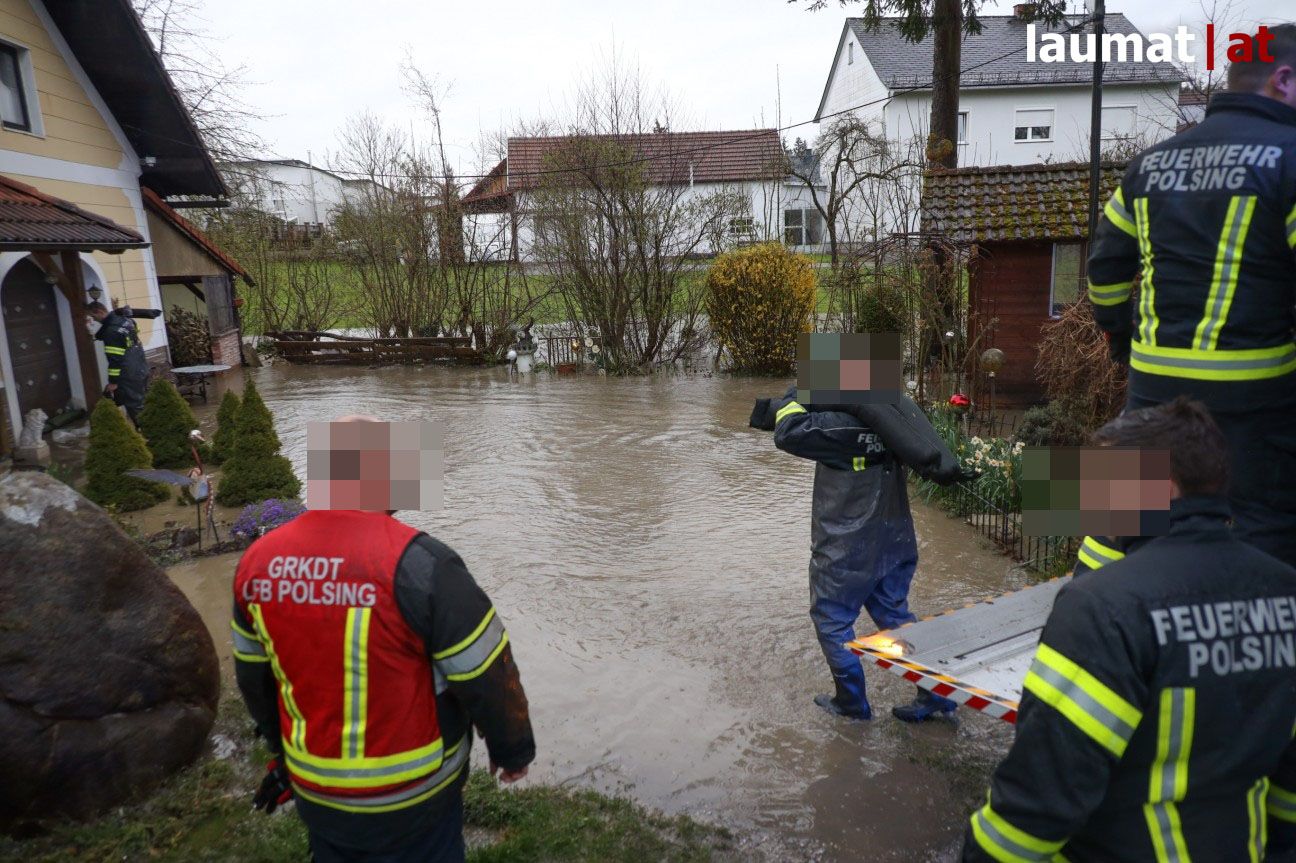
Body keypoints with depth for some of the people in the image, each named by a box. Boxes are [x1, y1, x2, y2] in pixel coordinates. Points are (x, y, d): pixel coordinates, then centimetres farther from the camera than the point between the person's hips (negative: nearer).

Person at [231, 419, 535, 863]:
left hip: (317, 794, 5)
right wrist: (513, 747, -2)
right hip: (410, 801, -5)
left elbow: (254, 675, 7)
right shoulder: (415, 562, -28)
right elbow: (486, 676, -20)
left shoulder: (258, 562, -8)